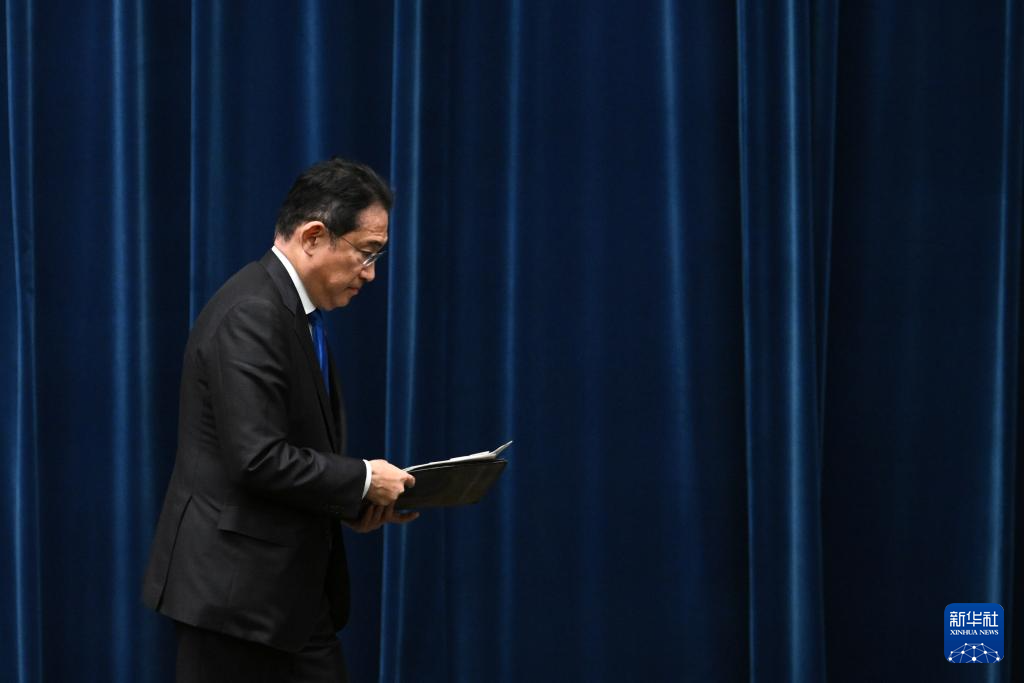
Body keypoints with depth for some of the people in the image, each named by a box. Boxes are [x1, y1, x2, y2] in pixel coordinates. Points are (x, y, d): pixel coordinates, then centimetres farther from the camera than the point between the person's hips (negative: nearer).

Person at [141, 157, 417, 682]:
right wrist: (362, 479, -14)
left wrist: (357, 501, 5)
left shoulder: (294, 310, 13)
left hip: (291, 590, 10)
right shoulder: (251, 315, -19)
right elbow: (257, 458, -25)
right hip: (236, 588, -10)